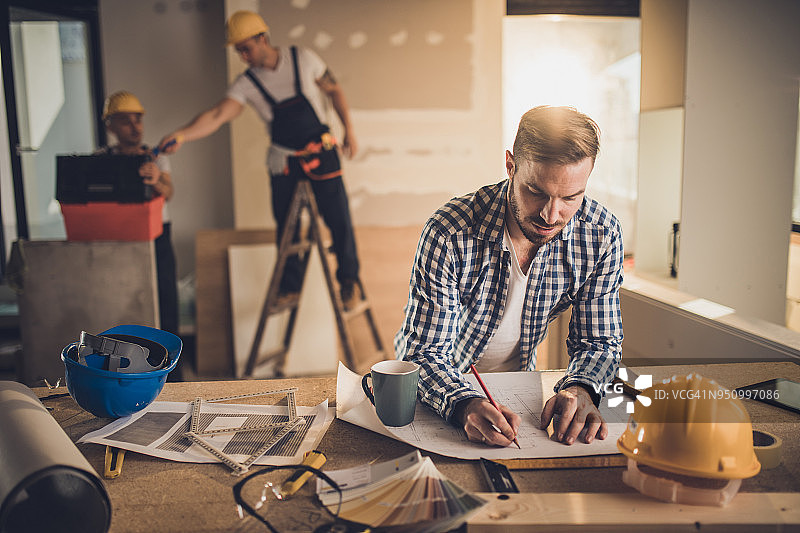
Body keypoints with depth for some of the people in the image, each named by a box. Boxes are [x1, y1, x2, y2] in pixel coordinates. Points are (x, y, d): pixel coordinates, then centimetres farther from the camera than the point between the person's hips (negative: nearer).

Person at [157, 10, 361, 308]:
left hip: (322, 153, -1)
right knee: (285, 227, 7)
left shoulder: (303, 60, -8)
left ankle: (348, 280, 17)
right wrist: (182, 134, -36)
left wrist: (348, 131, 4)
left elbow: (334, 91, 5)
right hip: (283, 159, 2)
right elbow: (218, 115, -20)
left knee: (338, 219, -2)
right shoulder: (247, 83, -7)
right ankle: (289, 287, 24)